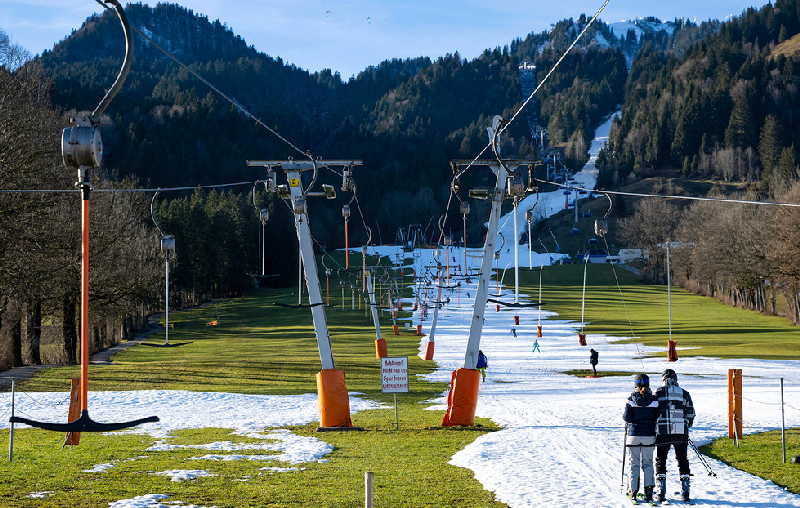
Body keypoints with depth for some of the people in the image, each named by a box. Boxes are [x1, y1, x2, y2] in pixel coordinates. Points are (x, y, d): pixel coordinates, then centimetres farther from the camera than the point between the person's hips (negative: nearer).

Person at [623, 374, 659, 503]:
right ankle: (649, 490, 3)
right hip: (649, 435, 1)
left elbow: (627, 417, -11)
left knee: (633, 464, 8)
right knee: (647, 463, 12)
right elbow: (657, 417, -2)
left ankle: (633, 491, 7)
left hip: (633, 434, -1)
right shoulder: (654, 400, -5)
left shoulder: (631, 400, -9)